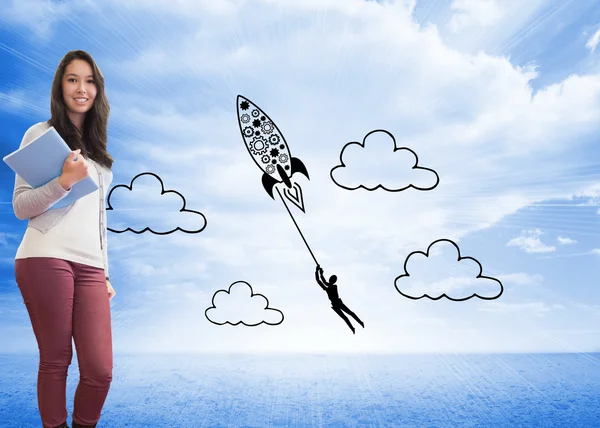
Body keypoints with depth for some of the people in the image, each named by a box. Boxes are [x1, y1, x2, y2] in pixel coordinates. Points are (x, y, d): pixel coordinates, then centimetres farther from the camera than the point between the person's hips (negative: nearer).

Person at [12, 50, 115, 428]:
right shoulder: (41, 133, 7)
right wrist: (65, 181, -16)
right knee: (56, 362, 0)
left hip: (90, 265, 4)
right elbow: (21, 207, 0)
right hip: (46, 259, -4)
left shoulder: (97, 148, 22)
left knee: (100, 370, -2)